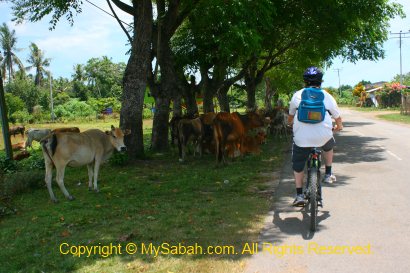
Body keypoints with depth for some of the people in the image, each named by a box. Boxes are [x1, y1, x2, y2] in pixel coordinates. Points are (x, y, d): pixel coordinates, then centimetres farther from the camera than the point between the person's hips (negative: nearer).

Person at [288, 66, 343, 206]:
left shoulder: (297, 95, 10)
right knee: (329, 147, 36)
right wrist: (339, 127, 41)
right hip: (323, 136, 1)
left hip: (302, 138, -1)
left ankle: (299, 195, 15)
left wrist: (290, 122, 46)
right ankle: (328, 174, 34)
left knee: (298, 166, 16)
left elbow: (291, 115, 24)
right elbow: (337, 117, 18)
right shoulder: (327, 96, 9)